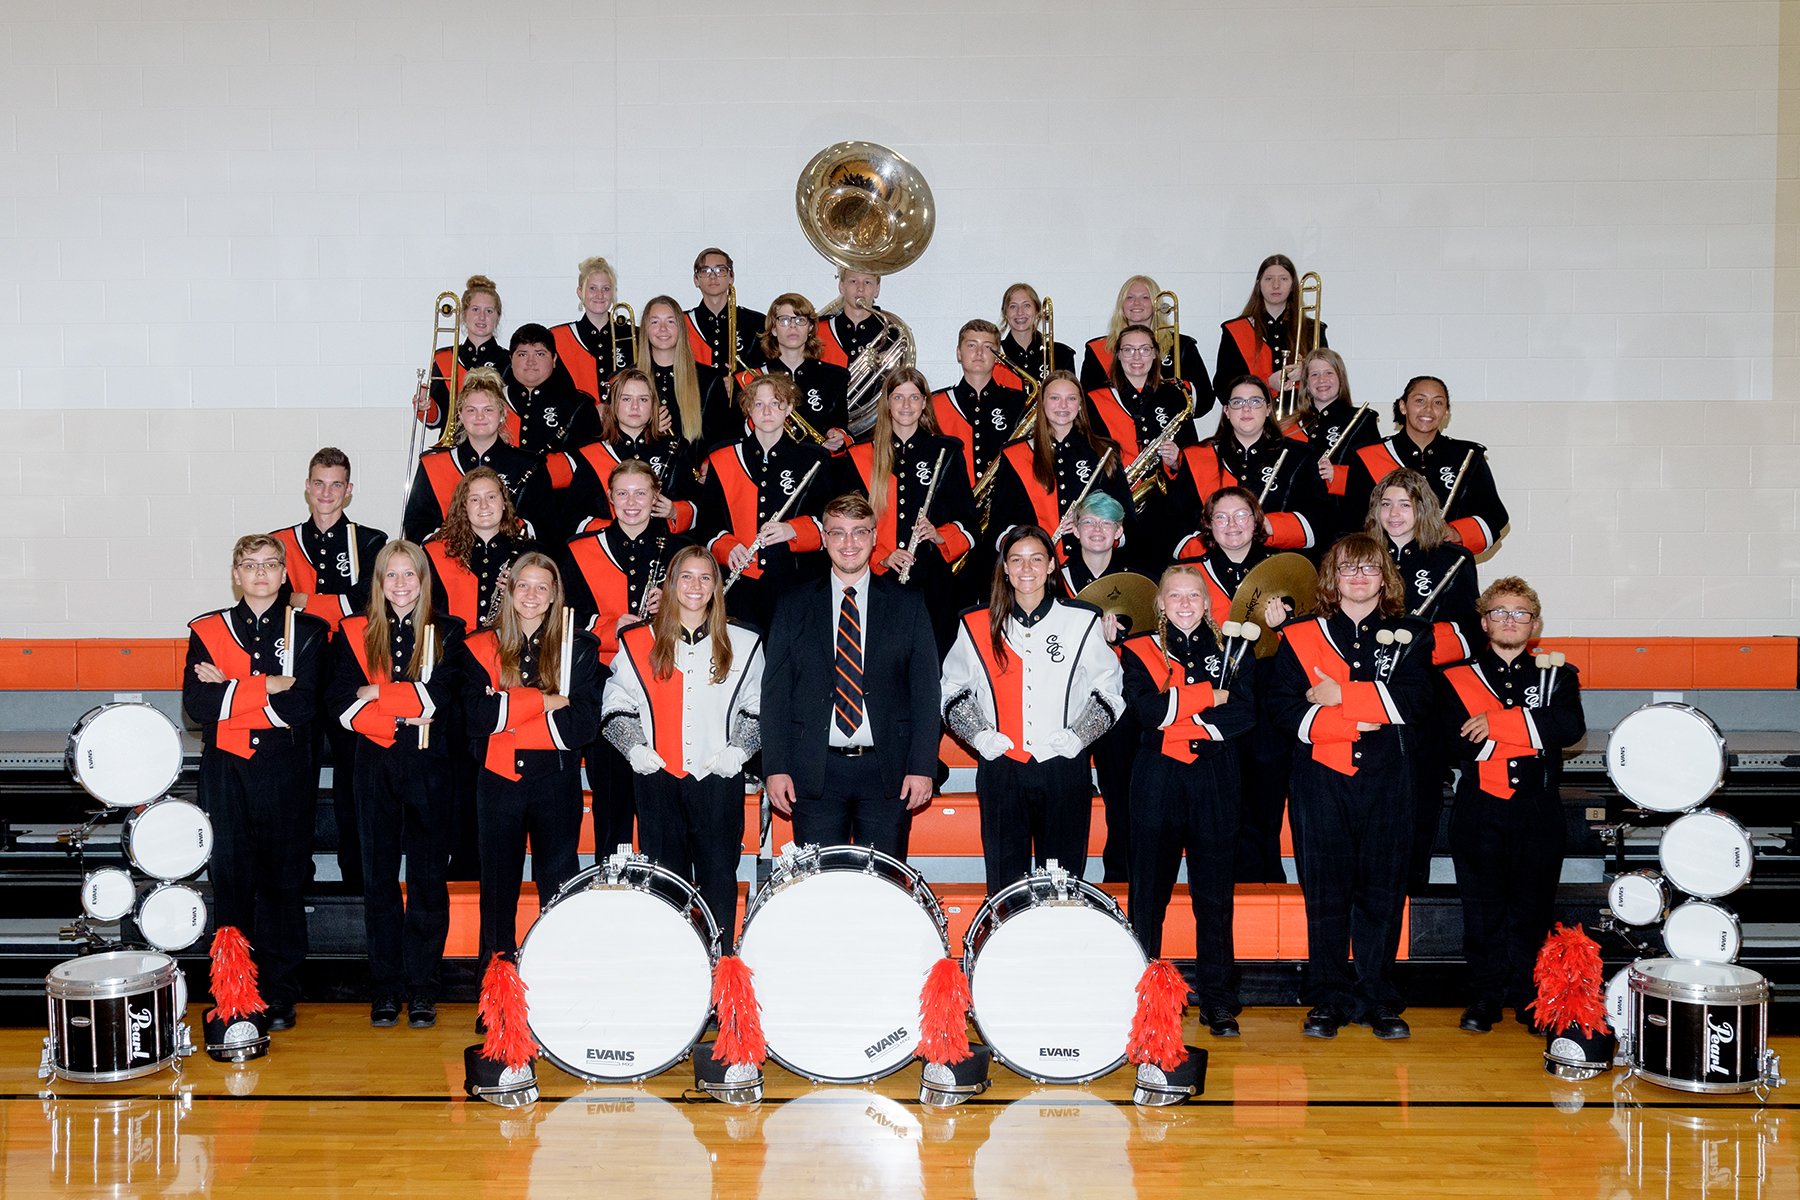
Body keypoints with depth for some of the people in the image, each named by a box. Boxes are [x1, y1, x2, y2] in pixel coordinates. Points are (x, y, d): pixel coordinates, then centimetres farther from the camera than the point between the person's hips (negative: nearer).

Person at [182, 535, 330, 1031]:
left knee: (283, 880, 2)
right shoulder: (208, 631, 9)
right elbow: (196, 704, -6)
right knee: (230, 879, 3)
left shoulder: (307, 631, 5)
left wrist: (230, 690, -10)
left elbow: (304, 706, -8)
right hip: (225, 769, 1)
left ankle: (281, 995, 10)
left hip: (286, 770, -1)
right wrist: (268, 687, -12)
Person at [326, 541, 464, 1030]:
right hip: (375, 765, 1)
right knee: (379, 878, 4)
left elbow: (439, 695, -10)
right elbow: (339, 705, -3)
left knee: (428, 878, 1)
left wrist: (374, 693, -10)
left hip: (430, 767, -1)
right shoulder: (354, 634, 7)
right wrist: (402, 717, -14)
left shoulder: (448, 632, 5)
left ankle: (423, 990, 9)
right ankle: (386, 990, 12)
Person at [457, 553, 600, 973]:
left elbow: (585, 722, -5)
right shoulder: (480, 648, 7)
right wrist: (544, 701, -14)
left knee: (558, 887, 0)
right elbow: (476, 715, -7)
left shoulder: (578, 649, 6)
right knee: (498, 886, 6)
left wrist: (509, 709, -9)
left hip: (556, 781, -1)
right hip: (498, 779, 1)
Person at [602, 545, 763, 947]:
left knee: (719, 877, 0)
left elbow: (757, 710, 11)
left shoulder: (743, 643, 8)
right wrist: (635, 749, -4)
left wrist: (737, 751, -3)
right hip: (658, 778, 0)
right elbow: (616, 709, 11)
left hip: (719, 778, 0)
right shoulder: (638, 643, 8)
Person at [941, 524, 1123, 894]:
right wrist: (978, 734, -1)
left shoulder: (1082, 622, 4)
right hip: (1000, 770, 1)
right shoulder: (976, 626, 5)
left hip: (1065, 769, 0)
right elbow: (952, 690, 15)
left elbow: (1109, 691, 10)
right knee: (1004, 882, 1)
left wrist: (1078, 735, -5)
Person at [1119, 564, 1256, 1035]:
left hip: (1215, 779, 1)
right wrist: (1208, 697, -9)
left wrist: (1178, 720, -10)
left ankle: (1217, 1000, 9)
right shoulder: (1139, 651, 7)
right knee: (1150, 890, 2)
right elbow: (1146, 710, -10)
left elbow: (1246, 711, -4)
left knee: (1214, 891, 2)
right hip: (1158, 779, -1)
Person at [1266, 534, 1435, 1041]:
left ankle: (1378, 1000, 12)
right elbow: (1281, 705, -1)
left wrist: (1341, 695, -11)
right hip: (1320, 777, 0)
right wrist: (1351, 722, -13)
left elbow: (1419, 701, -5)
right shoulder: (1300, 637, 8)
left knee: (1382, 890, 2)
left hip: (1387, 778, 0)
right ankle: (1329, 1000, 10)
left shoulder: (1409, 636, 10)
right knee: (1325, 892, 1)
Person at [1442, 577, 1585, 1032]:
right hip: (1480, 811, -1)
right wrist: (1532, 728, -11)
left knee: (1534, 905, 4)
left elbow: (1571, 726, -11)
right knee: (1483, 906, 1)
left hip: (1539, 809, 1)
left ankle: (1529, 996, 16)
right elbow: (1463, 744, -10)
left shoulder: (1557, 676, 11)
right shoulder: (1458, 680, 6)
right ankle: (1486, 995, 13)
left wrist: (1497, 722, -15)